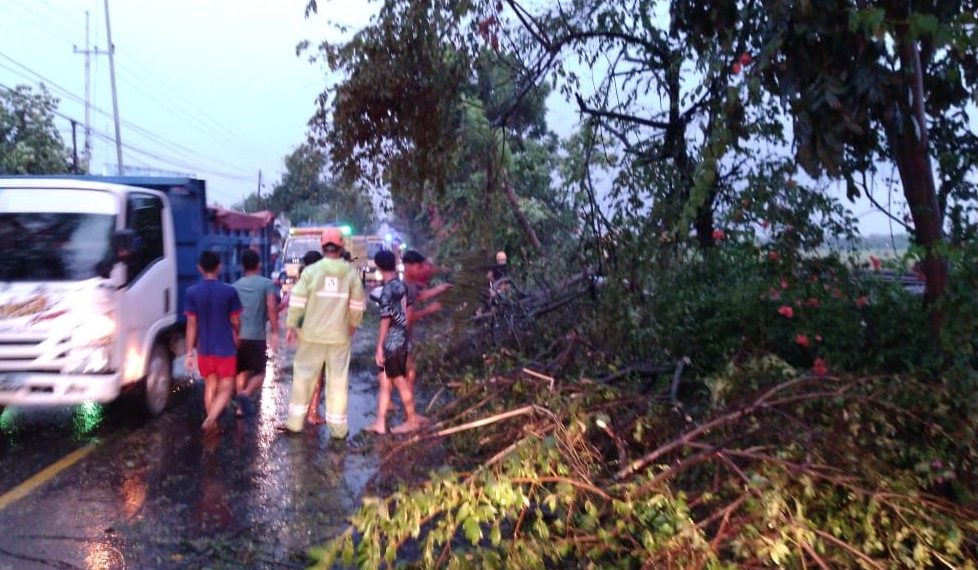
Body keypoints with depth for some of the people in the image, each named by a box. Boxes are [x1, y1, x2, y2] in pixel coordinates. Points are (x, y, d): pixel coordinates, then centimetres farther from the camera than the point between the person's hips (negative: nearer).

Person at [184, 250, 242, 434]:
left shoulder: (192, 292, -5)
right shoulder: (230, 291, -9)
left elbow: (191, 324, -4)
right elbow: (235, 322, -2)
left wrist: (189, 352, 2)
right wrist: (236, 339, 19)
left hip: (204, 349, 3)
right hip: (226, 348, -3)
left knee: (210, 386, 18)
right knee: (226, 387, 5)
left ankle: (212, 425, 23)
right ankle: (211, 418, -17)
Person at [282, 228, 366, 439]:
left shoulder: (311, 270, -5)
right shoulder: (351, 273, -3)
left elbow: (297, 300, -6)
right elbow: (357, 304, 1)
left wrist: (291, 325, 2)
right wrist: (354, 324, 17)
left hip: (312, 334, 0)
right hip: (340, 335, 0)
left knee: (304, 374, 13)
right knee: (338, 379, 7)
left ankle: (295, 422, 21)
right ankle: (338, 428, 13)